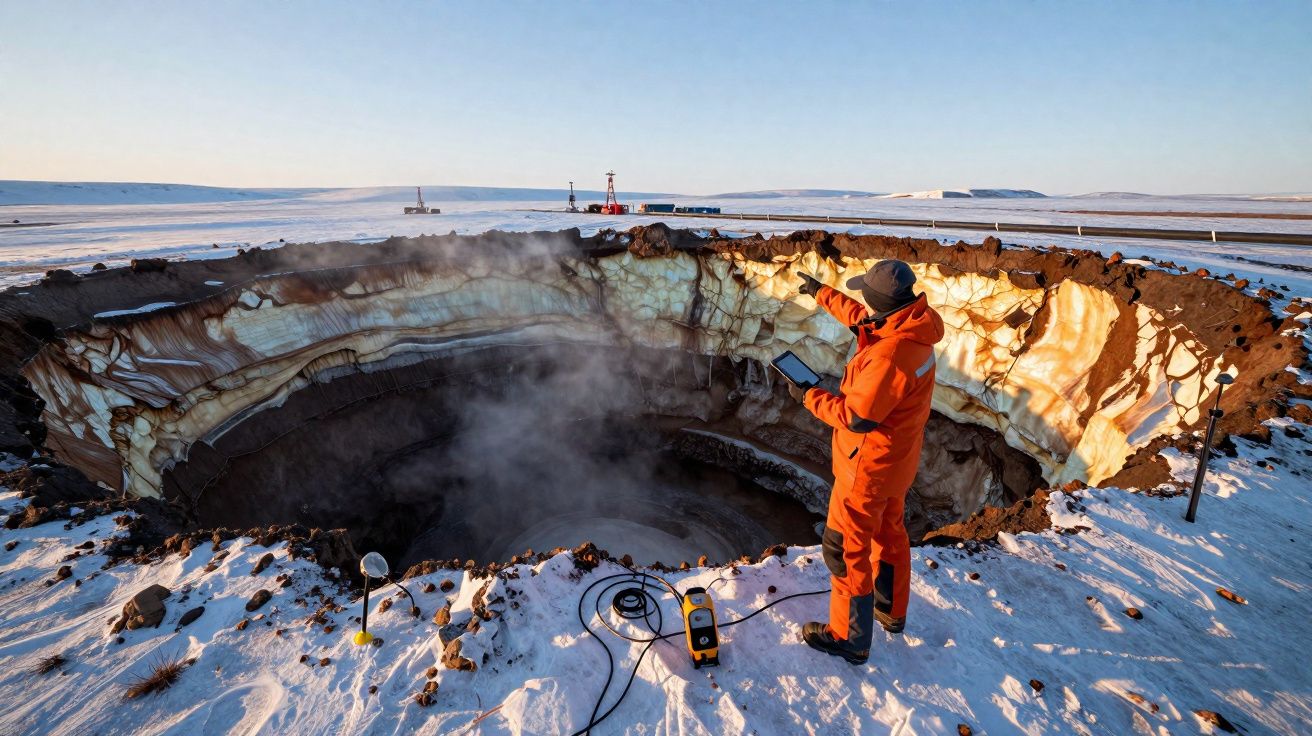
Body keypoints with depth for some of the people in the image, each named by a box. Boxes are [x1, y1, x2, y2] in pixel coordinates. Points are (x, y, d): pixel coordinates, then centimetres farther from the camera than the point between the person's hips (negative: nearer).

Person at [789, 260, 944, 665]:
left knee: (845, 548, 7)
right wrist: (821, 293, 22)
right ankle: (891, 610, 48)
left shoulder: (890, 354, -34)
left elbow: (856, 417, -29)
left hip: (869, 465, -10)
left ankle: (849, 638, 24)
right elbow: (860, 317, 14)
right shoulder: (911, 326, -5)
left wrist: (809, 397, -17)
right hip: (897, 460, 10)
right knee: (888, 531, 26)